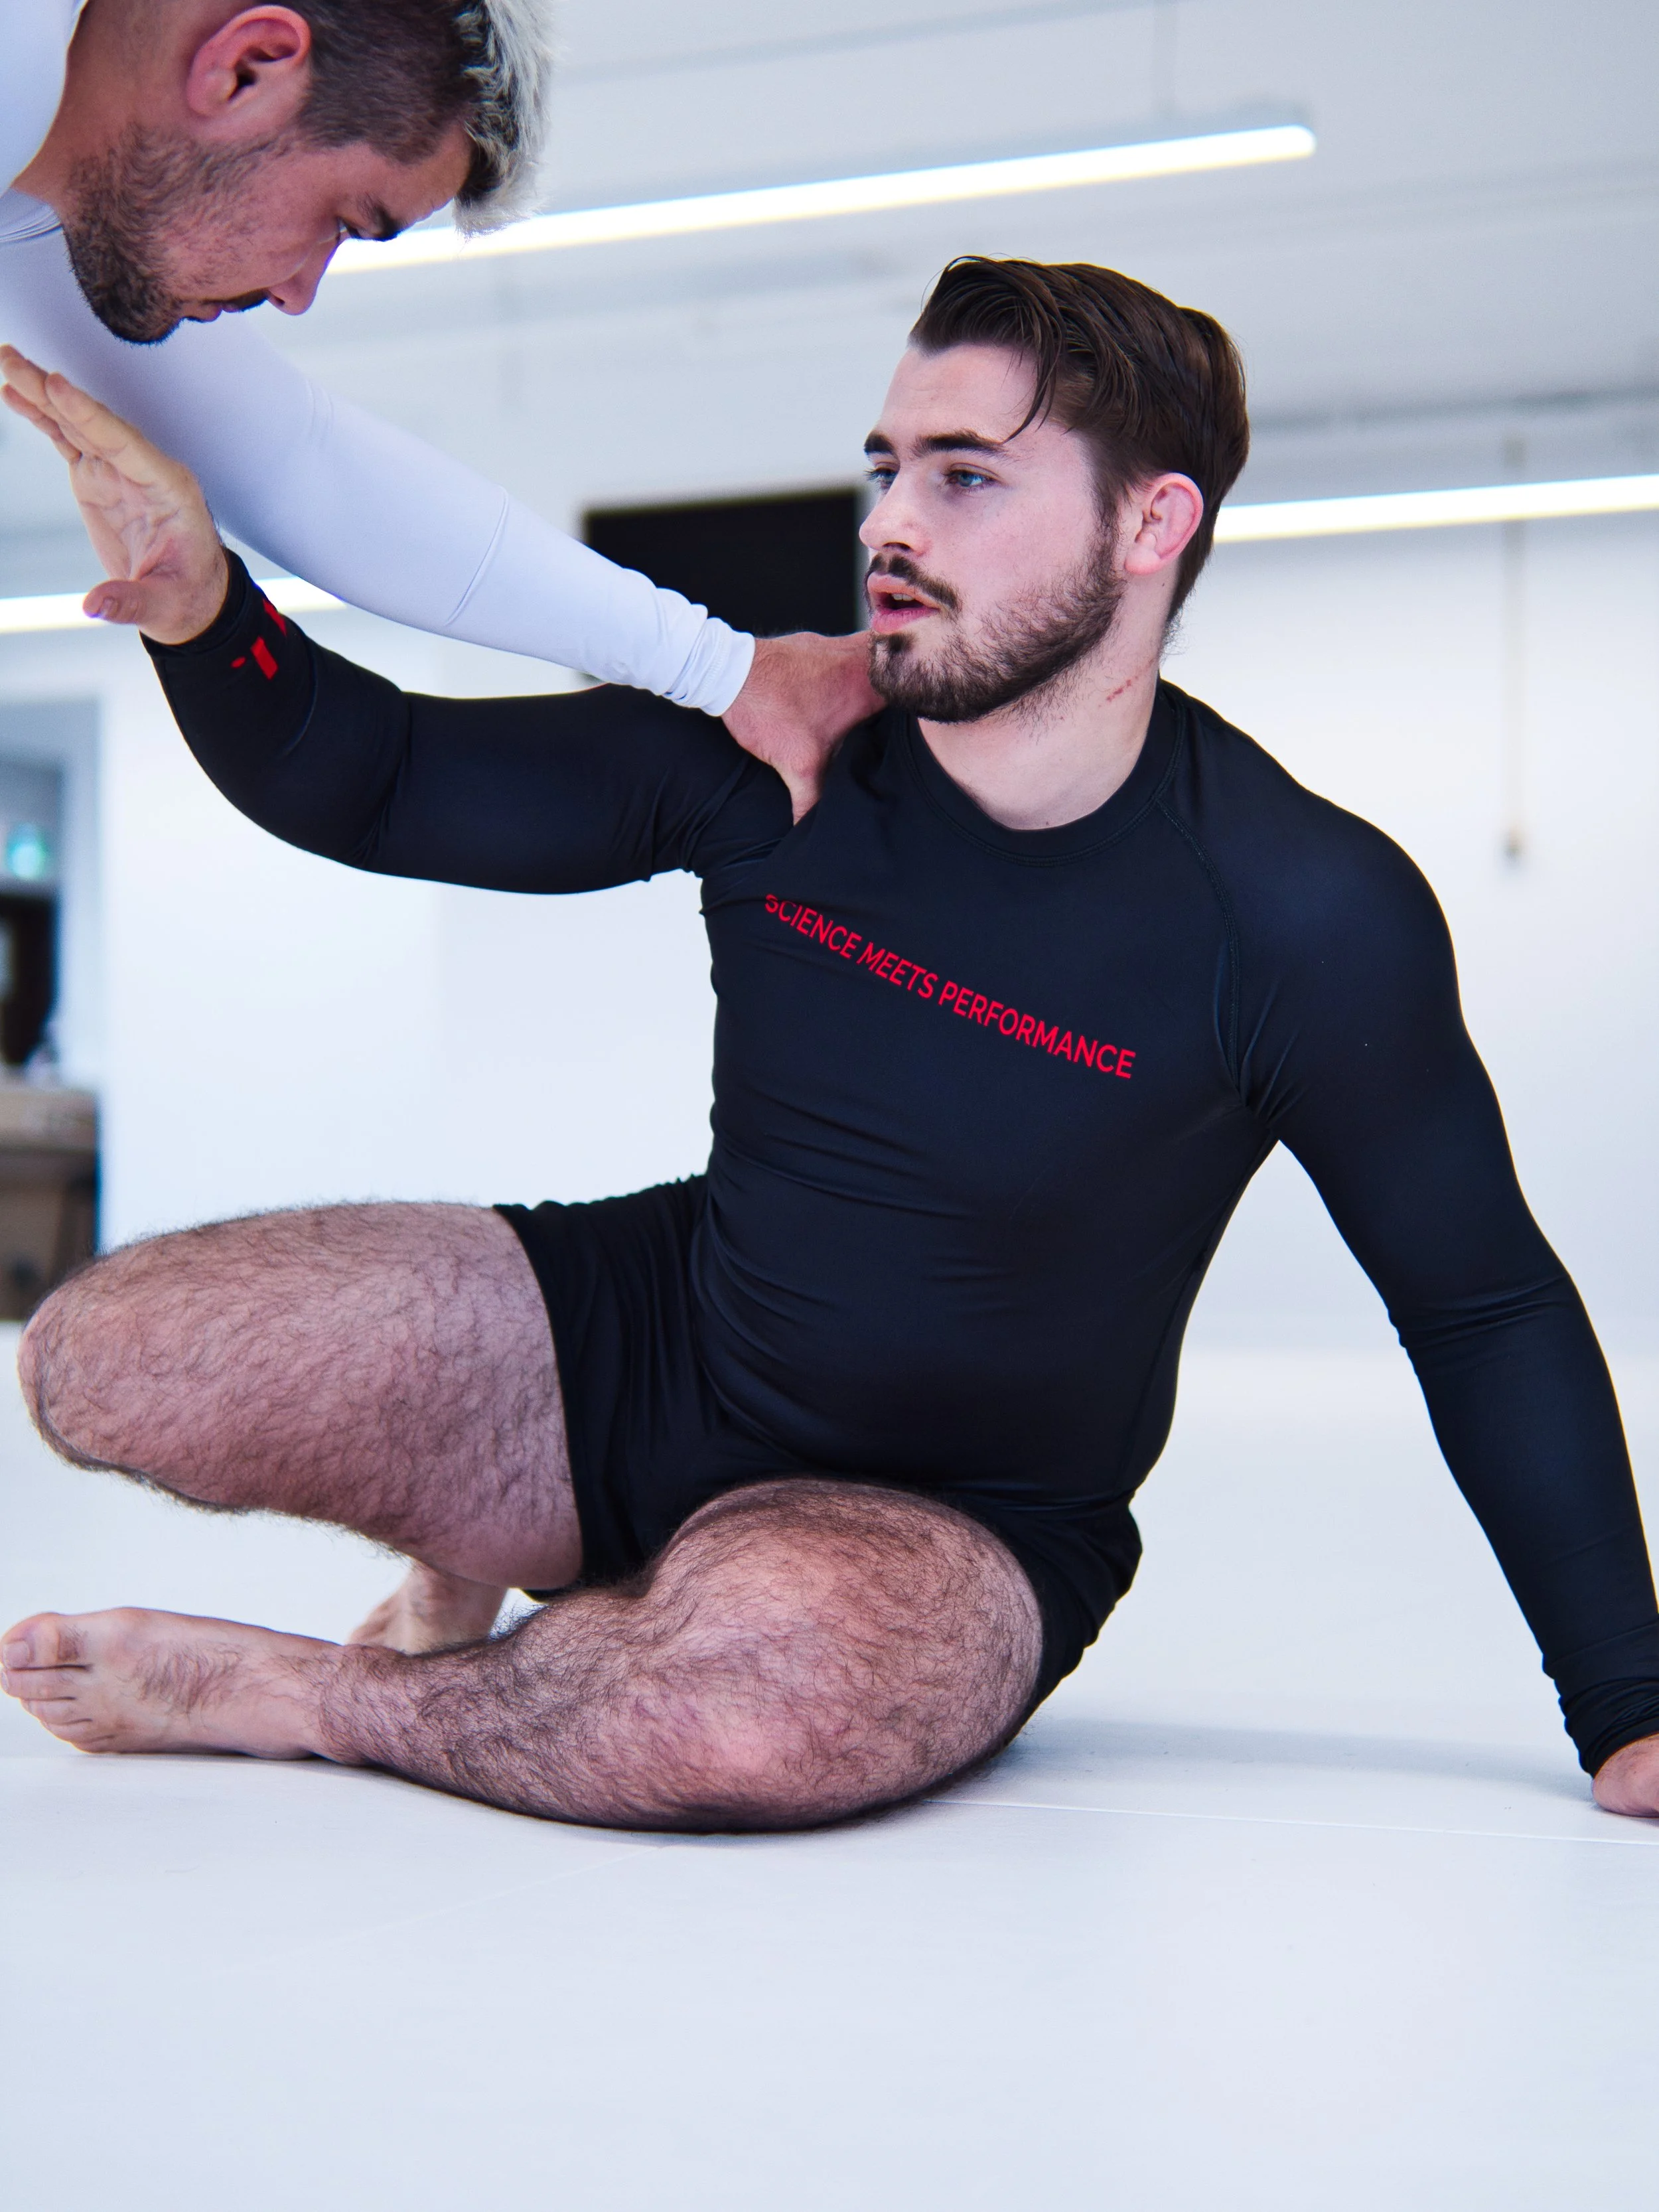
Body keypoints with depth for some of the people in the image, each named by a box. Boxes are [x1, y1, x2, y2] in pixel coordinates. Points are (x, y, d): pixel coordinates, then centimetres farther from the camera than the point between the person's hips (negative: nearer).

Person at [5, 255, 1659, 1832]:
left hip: (948, 1530, -4)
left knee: (766, 1692, -41)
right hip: (646, 1345, 4)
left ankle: (267, 1692, -12)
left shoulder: (1304, 911, -19)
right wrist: (201, 603, -26)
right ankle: (476, 1560, 19)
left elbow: (1488, 1311, -10)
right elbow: (375, 783, -4)